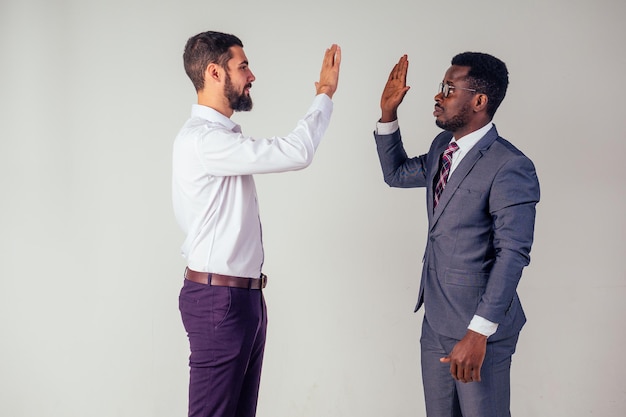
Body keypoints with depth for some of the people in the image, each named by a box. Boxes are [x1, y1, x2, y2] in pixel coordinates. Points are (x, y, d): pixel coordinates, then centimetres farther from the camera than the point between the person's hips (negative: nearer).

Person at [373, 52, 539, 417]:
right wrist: (388, 114, 11)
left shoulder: (510, 167, -19)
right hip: (436, 319, 8)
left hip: (481, 326, -8)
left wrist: (479, 332, -27)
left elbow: (513, 254, -23)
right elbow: (397, 174, 25)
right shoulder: (442, 147, 8)